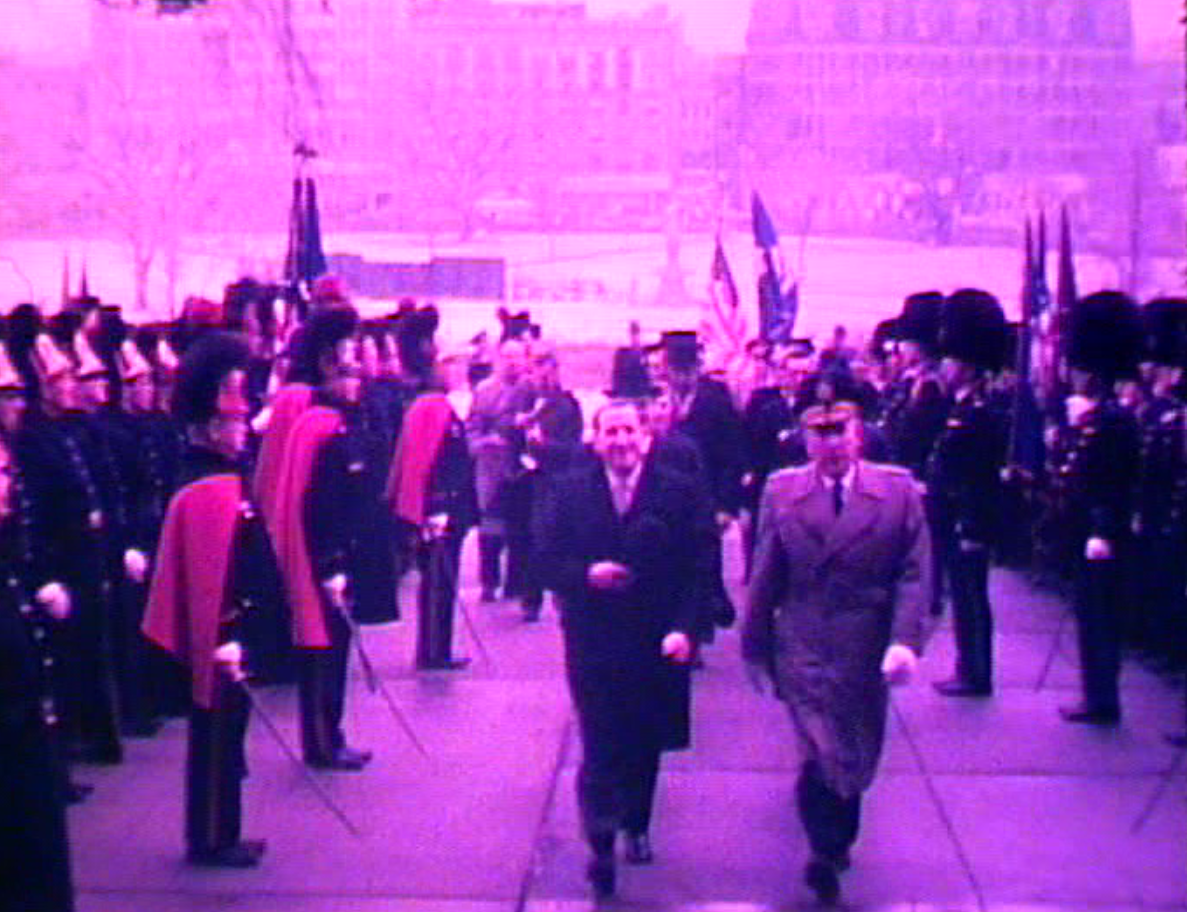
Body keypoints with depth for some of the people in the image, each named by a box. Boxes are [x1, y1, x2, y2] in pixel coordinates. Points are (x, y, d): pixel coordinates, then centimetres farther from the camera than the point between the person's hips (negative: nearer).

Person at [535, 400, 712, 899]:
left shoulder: (677, 492, -3)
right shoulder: (569, 491, 0)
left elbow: (696, 569, -4)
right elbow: (548, 561, -1)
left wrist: (684, 627, -14)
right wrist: (586, 575, -19)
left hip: (657, 643, 1)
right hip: (593, 641, -1)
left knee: (646, 744, 14)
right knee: (600, 746, -4)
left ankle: (636, 825, 35)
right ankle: (601, 844, 3)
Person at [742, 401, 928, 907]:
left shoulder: (898, 491, -2)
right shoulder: (781, 492, 0)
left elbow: (914, 573, -5)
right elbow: (765, 576, 5)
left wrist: (905, 640, -17)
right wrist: (756, 645, 6)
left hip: (867, 654, 1)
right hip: (804, 651, -1)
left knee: (856, 759, 14)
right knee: (822, 755, -12)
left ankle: (834, 841, 39)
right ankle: (827, 851, 9)